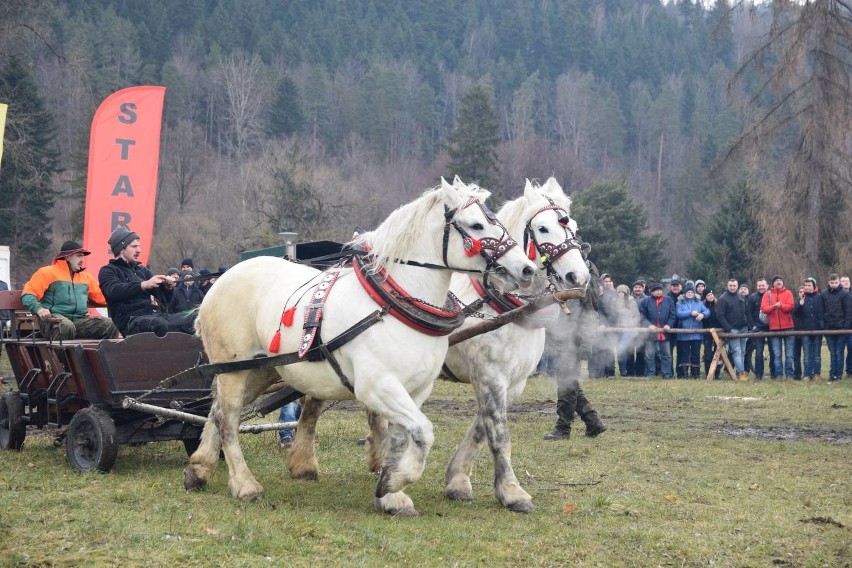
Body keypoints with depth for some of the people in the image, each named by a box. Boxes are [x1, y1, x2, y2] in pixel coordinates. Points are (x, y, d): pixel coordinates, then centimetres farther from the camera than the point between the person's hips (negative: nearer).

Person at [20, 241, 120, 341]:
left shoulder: (86, 277, 27)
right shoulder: (48, 273, 10)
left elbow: (102, 296, 29)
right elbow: (28, 294, 2)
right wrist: (38, 308, -18)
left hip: (79, 321, 5)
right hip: (53, 319, -5)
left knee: (110, 325, -20)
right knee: (66, 327, -41)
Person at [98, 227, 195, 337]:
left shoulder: (142, 270, 30)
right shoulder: (108, 271, 12)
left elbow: (165, 300, 24)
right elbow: (114, 291, -12)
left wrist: (168, 286, 0)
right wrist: (144, 285, -24)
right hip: (132, 319, -6)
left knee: (195, 319, -22)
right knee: (159, 324, -41)